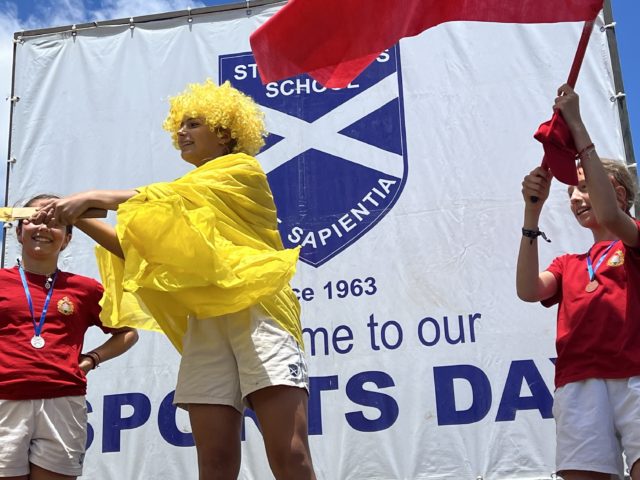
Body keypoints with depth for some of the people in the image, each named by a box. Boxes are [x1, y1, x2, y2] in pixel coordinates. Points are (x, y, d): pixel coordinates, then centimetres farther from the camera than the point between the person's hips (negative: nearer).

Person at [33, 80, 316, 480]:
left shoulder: (244, 170, 8)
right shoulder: (185, 199, 28)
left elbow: (168, 196, -6)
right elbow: (142, 250, 17)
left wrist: (91, 198, -7)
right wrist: (81, 220, 8)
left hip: (256, 312, -6)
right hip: (205, 323, 6)